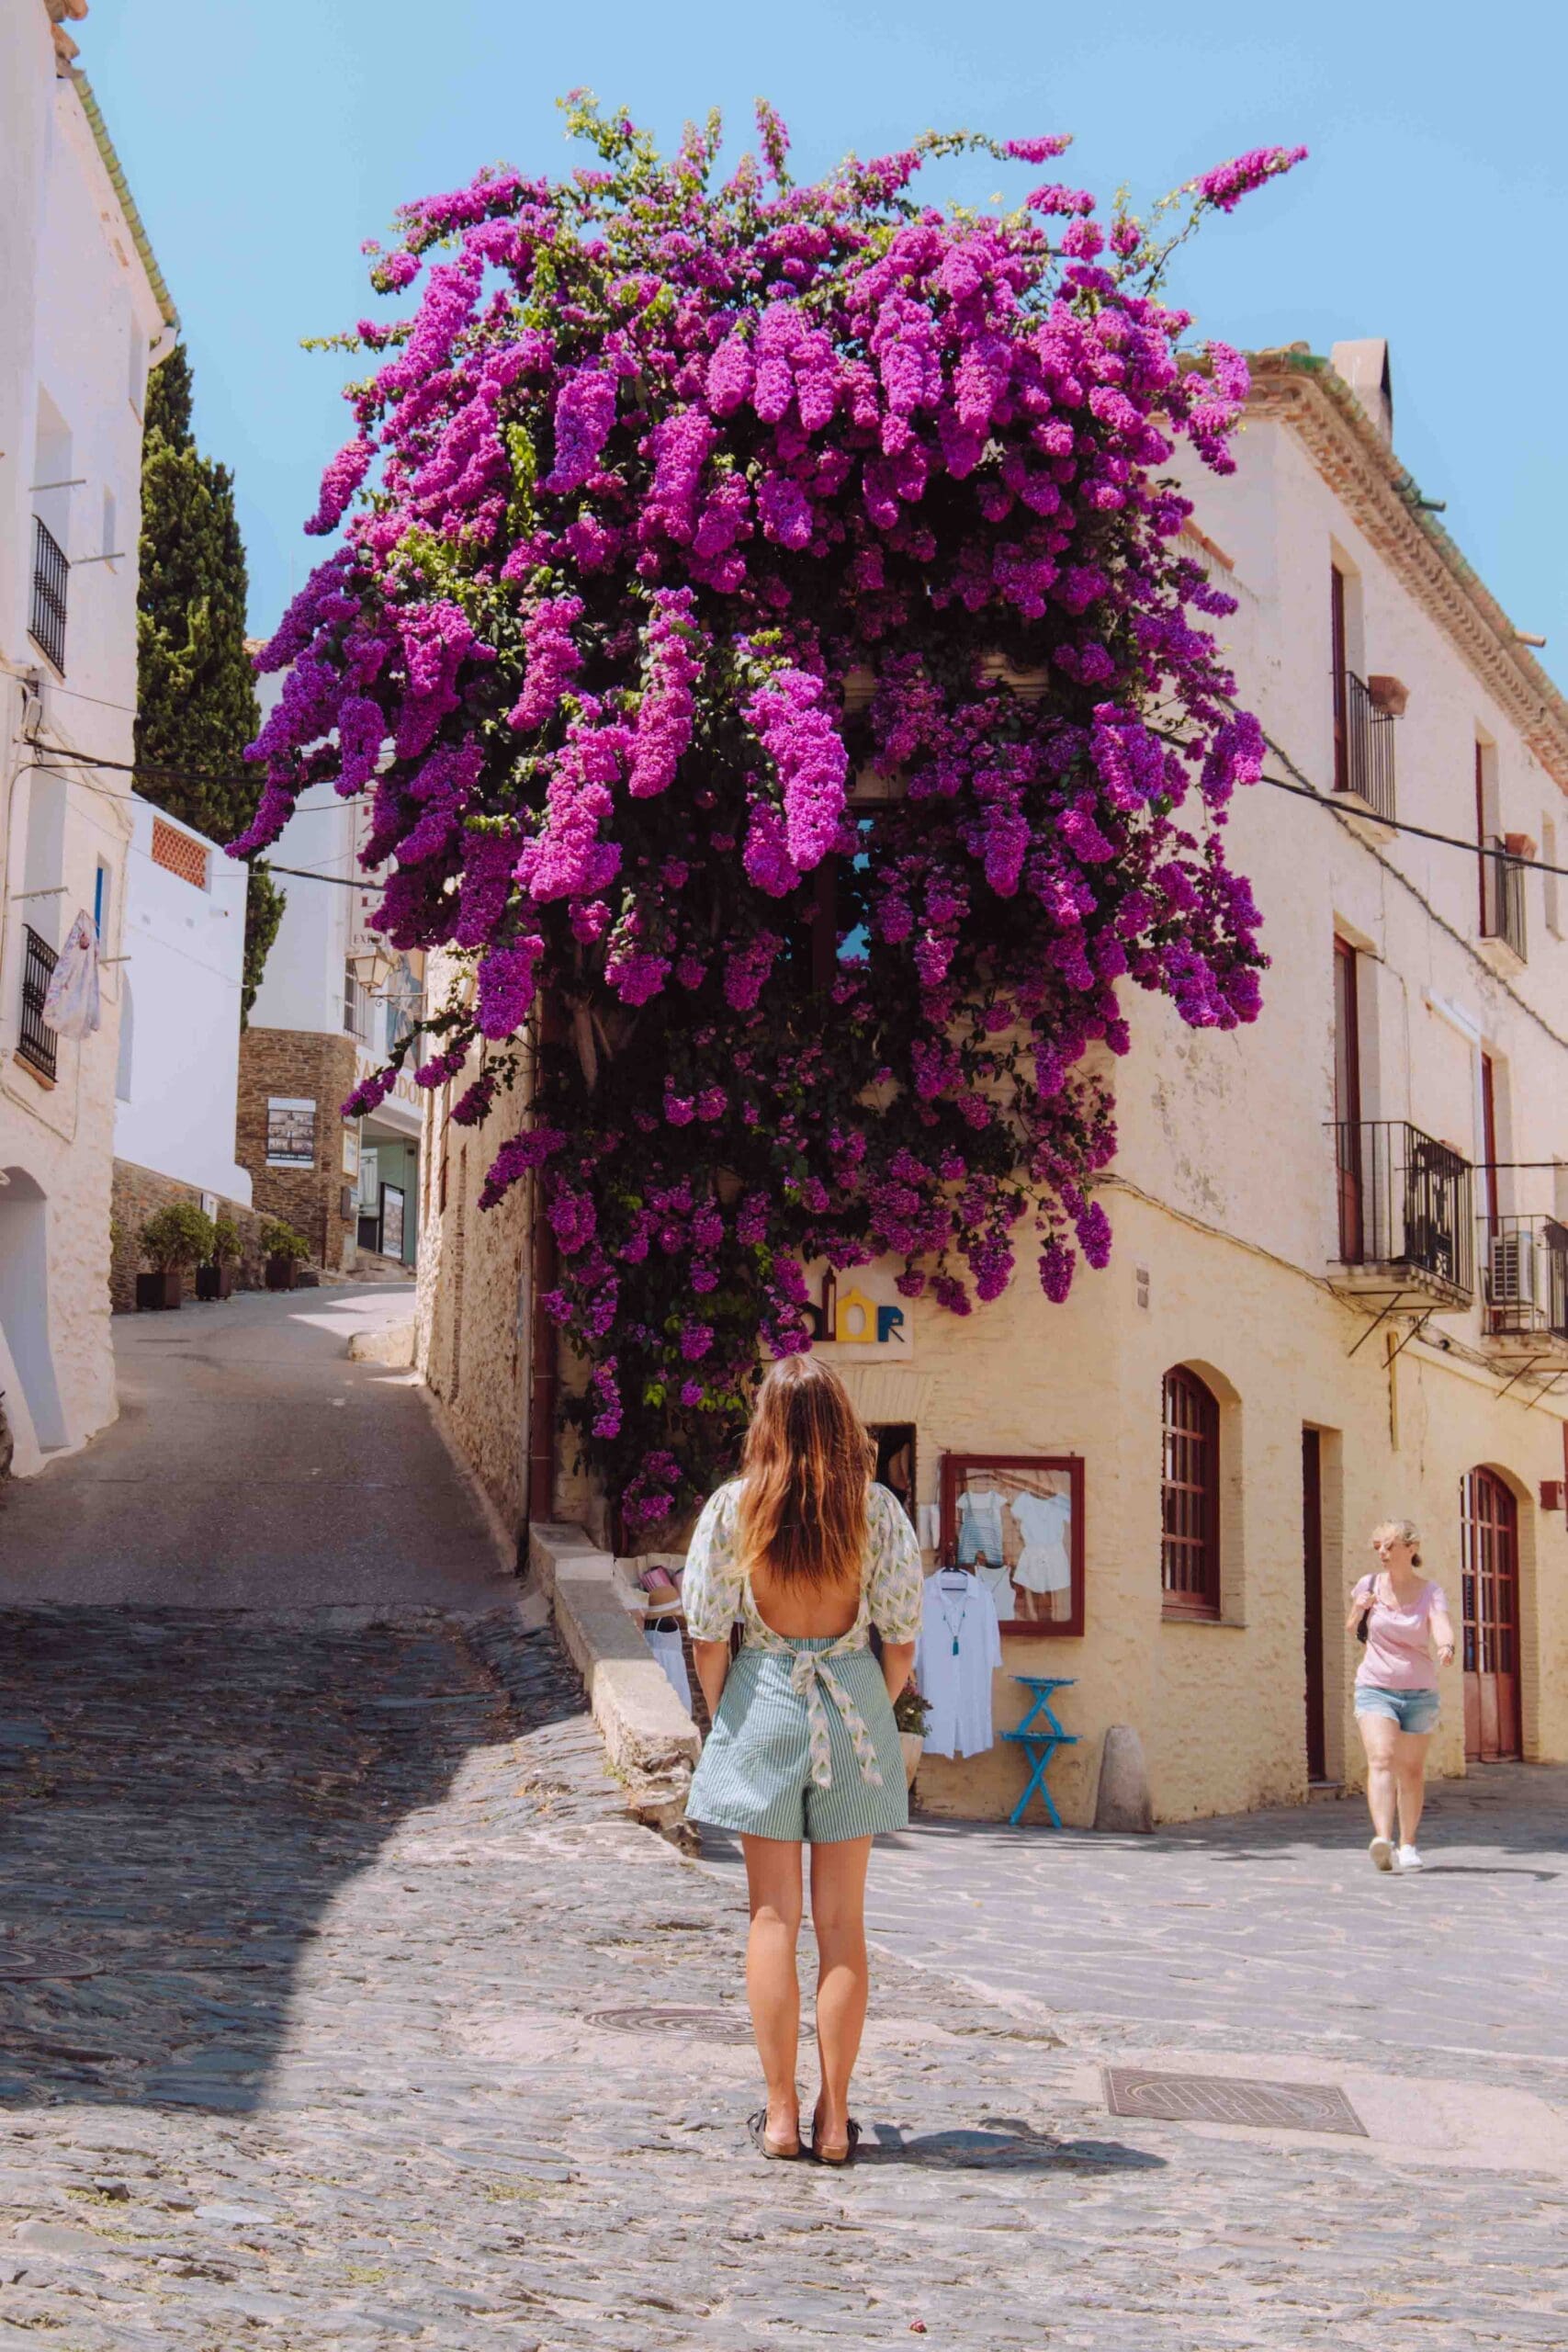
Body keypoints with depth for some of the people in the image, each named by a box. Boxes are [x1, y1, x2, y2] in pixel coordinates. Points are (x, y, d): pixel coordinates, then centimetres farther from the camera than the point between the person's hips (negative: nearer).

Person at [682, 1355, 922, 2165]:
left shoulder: (734, 1506, -6)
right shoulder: (875, 1507, -5)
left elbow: (707, 1634, -4)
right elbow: (903, 1637, -3)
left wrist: (725, 1719, 11)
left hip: (763, 1705, 0)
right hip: (854, 1704, 1)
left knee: (773, 1917, 6)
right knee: (841, 1921, 7)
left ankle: (779, 2113, 7)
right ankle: (834, 2116, 9)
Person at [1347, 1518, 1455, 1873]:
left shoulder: (1430, 1592, -6)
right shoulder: (1370, 1584, 1)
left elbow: (1443, 1629, -24)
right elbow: (1350, 1628, 17)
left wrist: (1446, 1647, -47)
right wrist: (1358, 1609, -5)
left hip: (1419, 1693, 0)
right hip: (1375, 1687, 0)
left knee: (1412, 1770, 8)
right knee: (1381, 1758, -19)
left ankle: (1408, 1844, 24)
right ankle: (1382, 1838, -34)